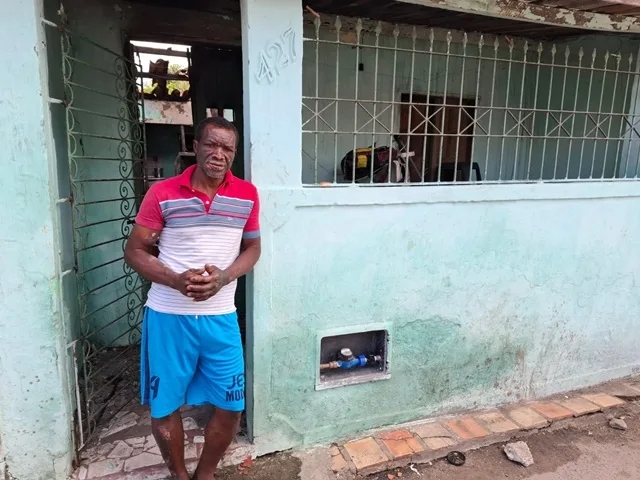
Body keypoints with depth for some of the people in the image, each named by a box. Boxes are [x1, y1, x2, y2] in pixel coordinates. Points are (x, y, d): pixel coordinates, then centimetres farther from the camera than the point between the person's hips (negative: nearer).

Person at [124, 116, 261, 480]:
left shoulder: (248, 195, -2)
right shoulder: (162, 194, -7)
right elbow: (135, 250, -2)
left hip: (221, 317, 2)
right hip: (167, 316, -1)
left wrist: (223, 277, -13)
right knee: (163, 408, 13)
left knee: (232, 407, 9)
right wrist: (176, 280, -20)